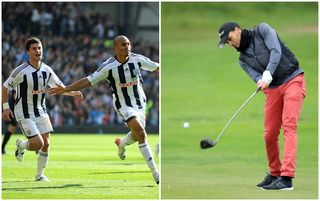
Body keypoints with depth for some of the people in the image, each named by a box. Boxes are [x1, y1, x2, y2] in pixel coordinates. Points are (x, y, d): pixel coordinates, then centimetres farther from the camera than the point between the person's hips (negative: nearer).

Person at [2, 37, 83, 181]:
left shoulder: (47, 70, 0)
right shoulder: (21, 71, -17)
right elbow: (5, 88, -8)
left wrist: (74, 93, -6)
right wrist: (6, 108, -12)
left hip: (41, 112, 6)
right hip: (24, 114, -6)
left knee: (46, 144, 0)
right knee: (38, 144, -16)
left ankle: (40, 175, 17)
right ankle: (20, 146, 18)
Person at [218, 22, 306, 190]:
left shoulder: (262, 30, 1)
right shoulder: (243, 59, 13)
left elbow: (276, 51, -13)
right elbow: (256, 76, -4)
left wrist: (268, 73, -27)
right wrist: (261, 81, -28)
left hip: (292, 80, -6)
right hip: (272, 89, 6)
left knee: (289, 126, -16)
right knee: (269, 135, 2)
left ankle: (286, 178, -25)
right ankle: (274, 174, 23)